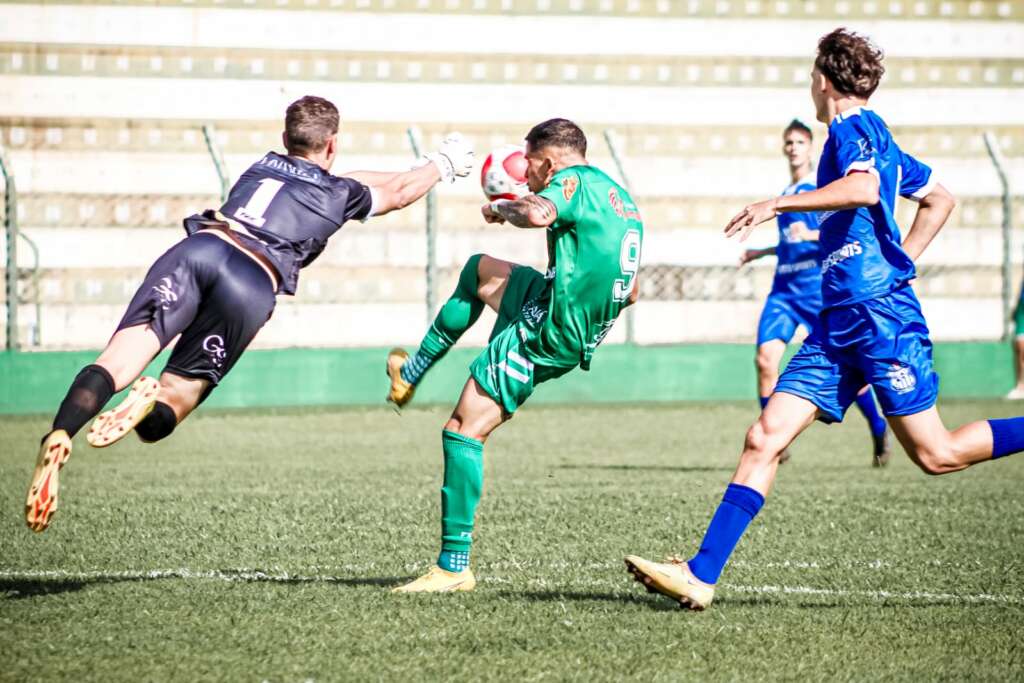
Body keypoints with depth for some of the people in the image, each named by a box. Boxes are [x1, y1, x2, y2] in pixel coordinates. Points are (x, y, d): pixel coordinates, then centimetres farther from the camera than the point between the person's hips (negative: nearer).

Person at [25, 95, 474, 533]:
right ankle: (148, 408, -35)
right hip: (252, 284, -2)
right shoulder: (339, 194, 26)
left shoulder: (263, 166, 35)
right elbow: (397, 193, 48)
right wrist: (442, 164, 69)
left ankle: (58, 437, -42)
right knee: (176, 396, 2)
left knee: (118, 363, -15)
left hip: (198, 246, 2)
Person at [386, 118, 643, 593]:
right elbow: (629, 291, 22)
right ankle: (409, 375, 38)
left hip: (545, 333, -10)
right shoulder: (622, 201, 17)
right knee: (480, 270, 31)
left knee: (463, 432, -8)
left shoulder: (575, 180, -10)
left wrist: (502, 209, -11)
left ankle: (454, 568, -11)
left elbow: (537, 214, -32)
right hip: (582, 334, 10)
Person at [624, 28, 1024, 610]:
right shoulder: (873, 137, 21)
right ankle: (701, 577, -9)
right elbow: (940, 199, 31)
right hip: (838, 325, 9)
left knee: (937, 455, -6)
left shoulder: (853, 129, -7)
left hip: (881, 314, -9)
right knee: (765, 438, -3)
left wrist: (778, 204, -24)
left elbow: (865, 188, -29)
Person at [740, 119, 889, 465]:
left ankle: (879, 430, 19)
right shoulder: (785, 194, 20)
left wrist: (810, 235, -23)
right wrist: (761, 253, 27)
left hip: (817, 284, -6)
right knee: (765, 357, -13)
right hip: (783, 288, 6)